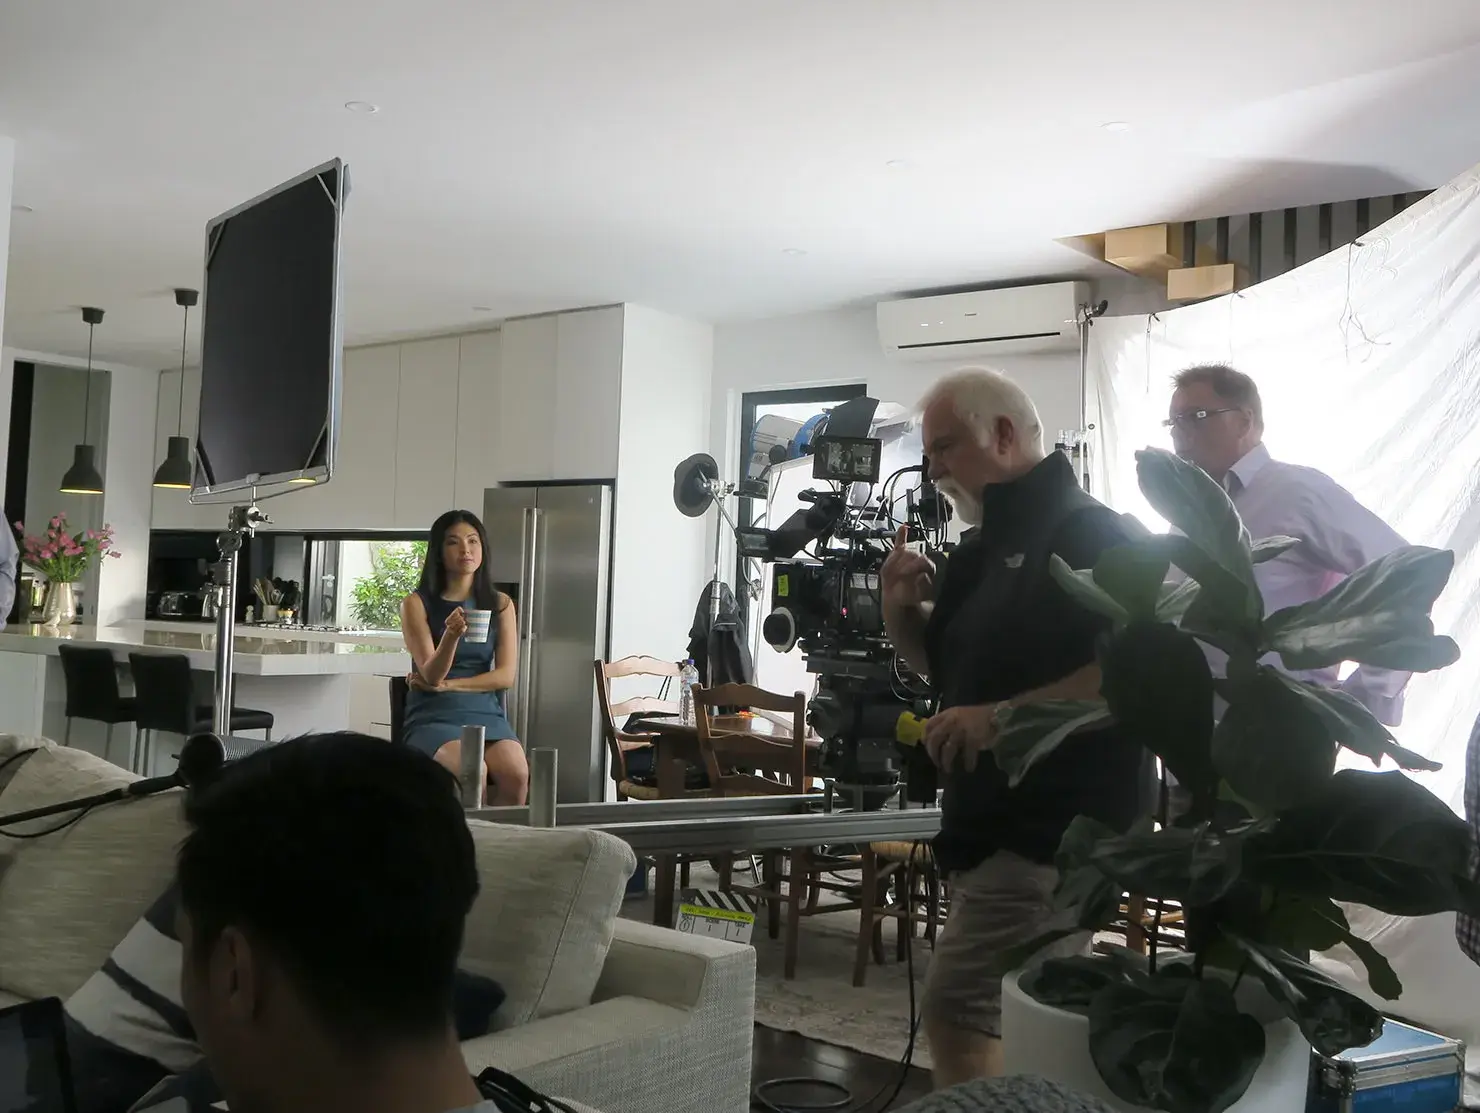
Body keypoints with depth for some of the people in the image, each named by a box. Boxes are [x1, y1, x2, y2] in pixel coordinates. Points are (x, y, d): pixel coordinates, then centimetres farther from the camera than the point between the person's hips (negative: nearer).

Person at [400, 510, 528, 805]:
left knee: (516, 775, -29)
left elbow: (505, 676, 3)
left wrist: (447, 685, -4)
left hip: (485, 712, 3)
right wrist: (451, 635, -26)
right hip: (433, 716, -2)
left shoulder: (500, 604, 9)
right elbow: (431, 675, -8)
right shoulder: (417, 604, 1)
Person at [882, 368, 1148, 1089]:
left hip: (1054, 827, -9)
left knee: (955, 1015, -12)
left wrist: (1004, 717, -27)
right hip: (992, 823, 9)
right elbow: (946, 666, 23)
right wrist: (902, 610, 3)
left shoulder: (1090, 534, -13)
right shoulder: (982, 551, 14)